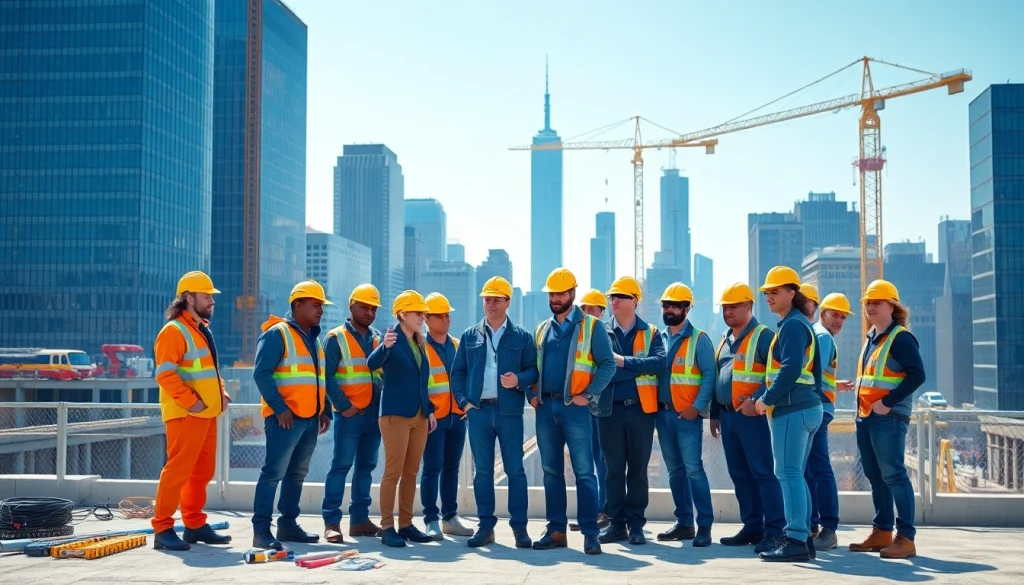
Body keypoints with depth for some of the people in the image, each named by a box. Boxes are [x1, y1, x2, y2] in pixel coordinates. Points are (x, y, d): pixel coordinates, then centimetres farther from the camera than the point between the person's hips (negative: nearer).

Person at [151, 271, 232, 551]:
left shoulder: (203, 329, 18)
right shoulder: (174, 330, -11)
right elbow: (165, 374, -20)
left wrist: (222, 393, 10)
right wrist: (190, 401, -22)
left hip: (208, 413, 9)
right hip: (186, 414, -9)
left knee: (203, 471, 13)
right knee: (178, 470, -7)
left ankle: (195, 525, 22)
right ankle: (162, 528, 0)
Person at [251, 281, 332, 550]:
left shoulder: (313, 338, 18)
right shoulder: (277, 334, -8)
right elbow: (261, 373, -15)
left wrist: (324, 410, 15)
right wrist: (279, 408, -19)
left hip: (310, 418, 8)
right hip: (286, 417, -8)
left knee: (297, 473, 13)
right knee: (273, 472, -8)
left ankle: (288, 524, 21)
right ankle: (261, 530, -6)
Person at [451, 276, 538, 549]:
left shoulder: (522, 336, 6)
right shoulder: (470, 336, 11)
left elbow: (534, 369, 4)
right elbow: (457, 371, 12)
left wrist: (519, 380, -15)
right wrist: (463, 401, 1)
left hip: (509, 411, -2)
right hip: (478, 411, 2)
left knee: (515, 470, 0)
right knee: (482, 471, 6)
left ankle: (519, 527, 7)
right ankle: (486, 526, 13)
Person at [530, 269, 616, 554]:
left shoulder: (591, 326, 0)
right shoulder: (541, 330, 16)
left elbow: (608, 364, -6)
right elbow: (532, 366, 21)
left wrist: (588, 395, -13)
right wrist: (533, 394, 6)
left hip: (574, 407, -5)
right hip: (545, 407, 5)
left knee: (584, 472, -5)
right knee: (551, 471, 8)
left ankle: (590, 534, -2)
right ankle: (556, 531, 14)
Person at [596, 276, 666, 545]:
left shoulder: (651, 333, 6)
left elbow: (659, 362, -12)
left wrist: (624, 362, -16)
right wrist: (639, 369, -13)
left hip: (641, 409, 0)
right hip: (610, 410, 1)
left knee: (638, 469, 5)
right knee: (614, 469, 6)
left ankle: (636, 525, 13)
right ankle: (617, 523, 14)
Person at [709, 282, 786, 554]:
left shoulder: (763, 336, -7)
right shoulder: (725, 340, 19)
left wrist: (757, 400, -23)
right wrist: (714, 414, 22)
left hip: (752, 416, -8)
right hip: (728, 416, 8)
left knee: (764, 473, -7)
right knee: (740, 475, 11)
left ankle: (774, 531, -5)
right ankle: (752, 527, 18)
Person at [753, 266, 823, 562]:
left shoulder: (792, 326, -11)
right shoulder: (797, 324, 20)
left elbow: (790, 370, -21)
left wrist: (766, 399, -13)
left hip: (792, 409, -10)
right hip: (805, 407, 10)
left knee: (788, 474, -10)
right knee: (795, 474, 13)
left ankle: (796, 541, -10)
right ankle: (803, 538, 16)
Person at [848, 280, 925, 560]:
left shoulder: (901, 338, -10)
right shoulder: (871, 337, 17)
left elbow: (917, 375, -19)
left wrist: (888, 403, -20)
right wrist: (862, 405, 14)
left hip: (888, 418, -9)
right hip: (865, 417, 9)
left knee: (893, 475, -10)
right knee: (875, 476, 12)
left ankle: (906, 538, -6)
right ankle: (882, 532, 21)